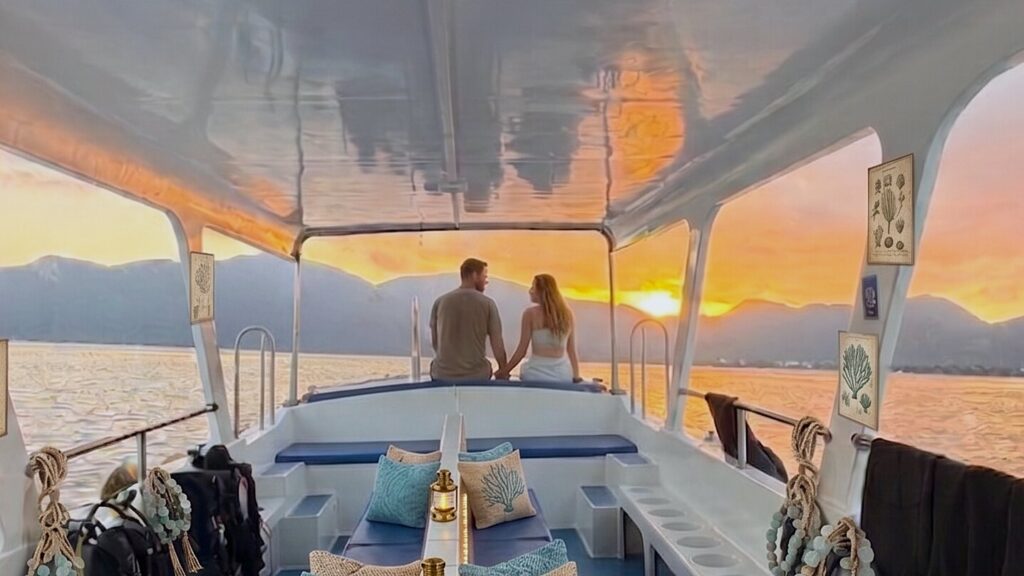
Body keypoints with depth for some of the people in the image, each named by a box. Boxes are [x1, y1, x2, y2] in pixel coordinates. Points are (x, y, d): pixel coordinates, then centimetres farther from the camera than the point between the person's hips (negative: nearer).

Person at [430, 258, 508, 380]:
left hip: (443, 374, 2)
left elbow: (434, 341, 10)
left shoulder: (440, 302, 2)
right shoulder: (487, 304, -3)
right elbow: (497, 343, -1)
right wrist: (503, 369, 16)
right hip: (476, 374, -2)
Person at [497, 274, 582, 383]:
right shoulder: (567, 314, 6)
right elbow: (572, 351, 9)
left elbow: (522, 351, -3)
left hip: (537, 374, -4)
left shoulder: (531, 313, -4)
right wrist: (576, 377, 18)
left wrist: (504, 372, 8)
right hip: (563, 374, 4)